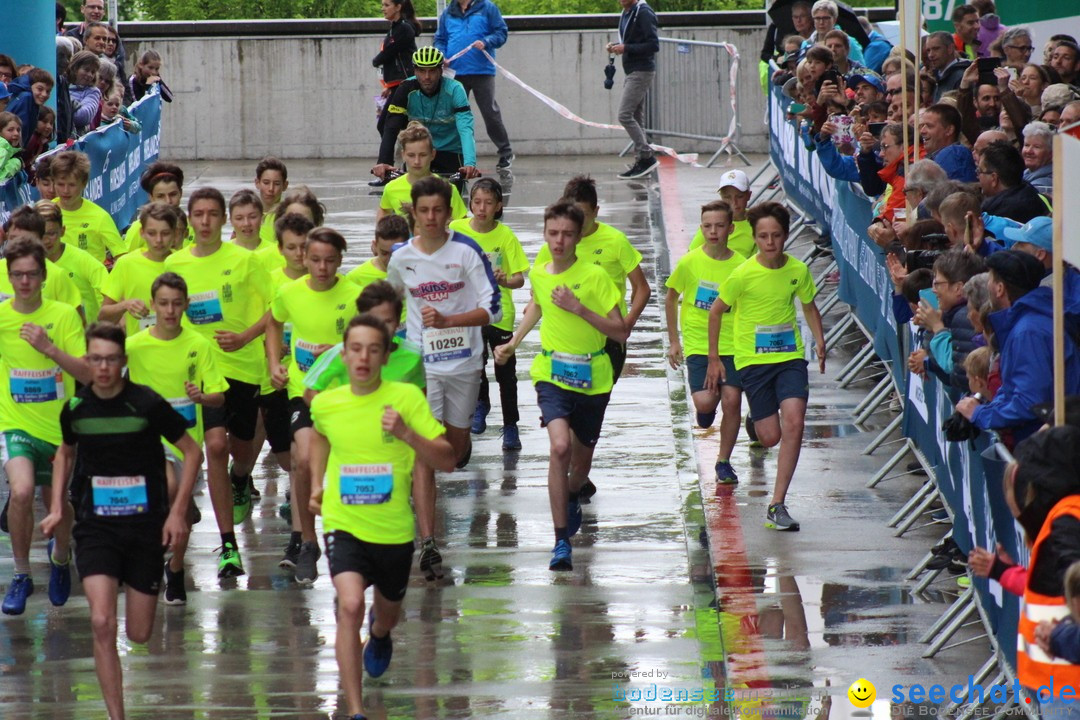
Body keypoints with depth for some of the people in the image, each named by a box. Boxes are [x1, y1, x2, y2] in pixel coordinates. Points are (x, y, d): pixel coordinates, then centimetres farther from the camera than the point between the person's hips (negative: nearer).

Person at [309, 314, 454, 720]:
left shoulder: (406, 398, -11)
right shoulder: (325, 403, -4)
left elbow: (447, 461, -13)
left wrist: (406, 434, -28)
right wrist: (316, 485, 12)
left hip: (394, 530, 1)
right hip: (343, 524, -1)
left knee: (388, 613, 23)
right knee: (350, 605, -25)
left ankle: (379, 633, 65)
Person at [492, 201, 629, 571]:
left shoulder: (594, 276, -12)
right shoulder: (538, 273, 1)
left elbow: (621, 332, -14)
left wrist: (579, 308, -22)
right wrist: (513, 342, 22)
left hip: (593, 377, -1)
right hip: (551, 373, 1)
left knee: (581, 458, 16)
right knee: (560, 446, -24)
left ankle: (572, 497, 55)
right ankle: (561, 542, -23)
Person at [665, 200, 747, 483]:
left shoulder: (741, 265, -3)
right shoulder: (689, 262, -6)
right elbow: (671, 299, 8)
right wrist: (674, 341, 7)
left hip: (733, 345, 1)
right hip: (698, 345, -1)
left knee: (732, 401, -6)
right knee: (705, 401, -16)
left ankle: (724, 461, 12)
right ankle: (705, 411, 23)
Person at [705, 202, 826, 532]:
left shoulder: (798, 270, -2)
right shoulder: (743, 275, -11)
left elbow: (809, 307, 17)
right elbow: (716, 311, 2)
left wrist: (820, 342, 1)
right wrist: (714, 359, 4)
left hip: (790, 357, 2)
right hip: (753, 359, -2)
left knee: (794, 423, -19)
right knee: (770, 437, 0)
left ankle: (777, 505, -13)